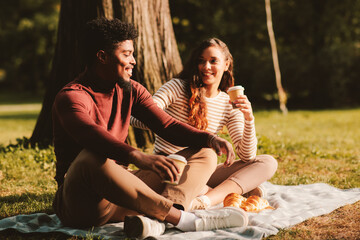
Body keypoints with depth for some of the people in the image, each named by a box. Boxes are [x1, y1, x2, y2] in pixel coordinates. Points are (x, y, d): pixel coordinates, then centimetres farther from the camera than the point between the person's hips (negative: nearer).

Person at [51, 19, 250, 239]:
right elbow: (92, 136, -34)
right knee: (92, 157, -41)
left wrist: (209, 139, -15)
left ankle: (156, 218, -34)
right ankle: (182, 218, -35)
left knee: (204, 153, -1)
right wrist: (140, 158, -50)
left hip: (122, 194, 8)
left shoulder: (131, 91, 12)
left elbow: (166, 125, 2)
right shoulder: (71, 97, -13)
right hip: (78, 203, -7)